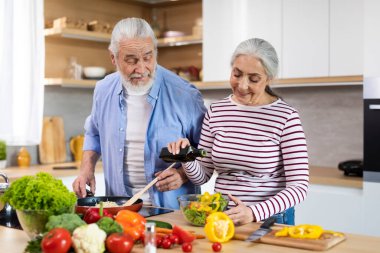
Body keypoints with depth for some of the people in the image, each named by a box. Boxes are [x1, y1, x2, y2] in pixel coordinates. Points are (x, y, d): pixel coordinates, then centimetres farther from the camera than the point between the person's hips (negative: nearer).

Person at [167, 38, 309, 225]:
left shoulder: (286, 117, -8)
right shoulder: (216, 112, 4)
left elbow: (299, 185, -9)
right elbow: (202, 176, 9)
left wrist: (254, 213, -21)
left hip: (271, 218, -2)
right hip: (220, 217, 2)